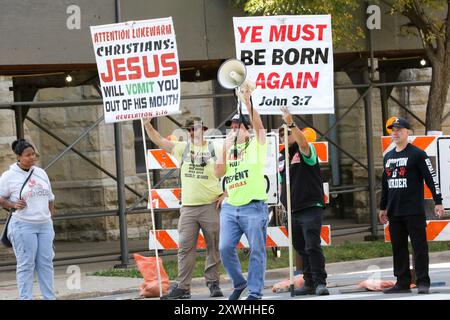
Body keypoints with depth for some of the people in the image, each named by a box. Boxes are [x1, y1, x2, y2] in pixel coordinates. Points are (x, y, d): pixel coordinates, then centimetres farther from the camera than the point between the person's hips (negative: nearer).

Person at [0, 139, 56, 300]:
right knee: (26, 264, -4)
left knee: (46, 263, 4)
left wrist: (51, 218, 16)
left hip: (44, 225, 5)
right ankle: (25, 298, -1)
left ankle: (49, 297, 9)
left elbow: (50, 199, 18)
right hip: (23, 226, -5)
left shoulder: (41, 173, 11)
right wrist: (13, 205, -18)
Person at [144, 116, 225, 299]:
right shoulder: (182, 148, 10)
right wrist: (147, 124, -5)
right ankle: (183, 287, -3)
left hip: (211, 206, -2)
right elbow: (158, 140, 8)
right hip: (188, 207, 2)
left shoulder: (215, 150, 2)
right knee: (185, 248, -3)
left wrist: (225, 193, -3)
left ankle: (213, 283, 11)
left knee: (214, 247, 2)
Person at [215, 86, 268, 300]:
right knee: (225, 248, -4)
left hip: (254, 207, -4)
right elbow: (219, 173, 3)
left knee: (257, 250, -2)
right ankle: (238, 283, 16)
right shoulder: (228, 149, 16)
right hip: (230, 207, 4)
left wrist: (247, 102, -23)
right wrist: (225, 149, -7)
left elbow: (258, 125, -12)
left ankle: (255, 292, 3)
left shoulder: (256, 145, 5)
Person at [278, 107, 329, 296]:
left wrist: (291, 124, -38)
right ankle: (309, 283, 16)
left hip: (311, 208, -7)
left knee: (312, 246, -15)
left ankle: (320, 282, -12)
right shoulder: (283, 157, 17)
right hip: (292, 210, 7)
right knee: (301, 250, 9)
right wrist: (283, 201, 12)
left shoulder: (305, 152, -4)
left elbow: (303, 143, -29)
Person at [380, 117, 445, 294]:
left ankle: (423, 282, -3)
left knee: (419, 246, -5)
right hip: (394, 212, 7)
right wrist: (383, 207, 24)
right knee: (398, 247, 6)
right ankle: (403, 283, 10)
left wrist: (438, 202, -13)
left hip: (414, 211, -7)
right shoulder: (388, 157, 17)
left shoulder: (417, 154, -4)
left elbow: (431, 178, -7)